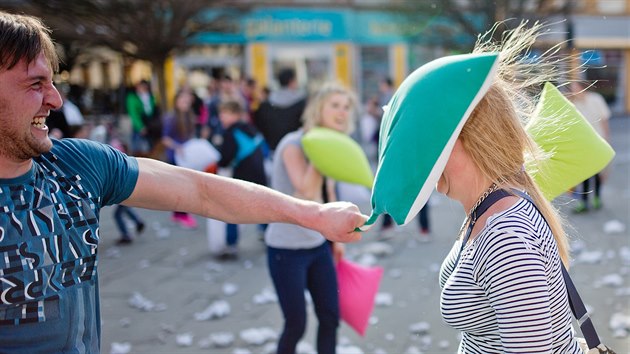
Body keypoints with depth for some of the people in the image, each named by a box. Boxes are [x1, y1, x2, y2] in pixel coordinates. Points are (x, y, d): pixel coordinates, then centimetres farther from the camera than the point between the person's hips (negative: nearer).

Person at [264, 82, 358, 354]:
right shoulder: (293, 145, -18)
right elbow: (307, 191, -34)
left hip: (319, 245, 7)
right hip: (287, 249, -7)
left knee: (330, 318, 7)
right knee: (296, 326, 0)